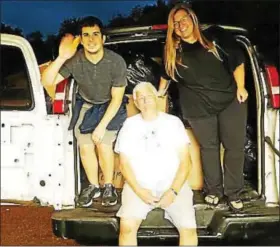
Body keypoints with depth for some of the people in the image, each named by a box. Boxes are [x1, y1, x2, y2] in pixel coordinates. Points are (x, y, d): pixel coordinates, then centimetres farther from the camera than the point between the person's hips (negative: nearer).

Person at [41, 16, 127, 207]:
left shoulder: (116, 62, -27)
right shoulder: (74, 60, -23)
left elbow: (117, 98, -20)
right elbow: (47, 82, -27)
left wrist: (102, 125, -22)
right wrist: (62, 58, -40)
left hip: (110, 106, -2)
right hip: (86, 105, 3)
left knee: (103, 144, -17)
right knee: (85, 148, -3)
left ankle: (109, 187, 6)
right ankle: (93, 186, 20)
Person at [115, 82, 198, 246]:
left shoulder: (173, 122, 7)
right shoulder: (130, 124, 9)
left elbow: (184, 161, 2)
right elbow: (124, 163, 4)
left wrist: (173, 191, -11)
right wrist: (139, 190, -11)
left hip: (172, 185, 1)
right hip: (139, 185, 0)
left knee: (189, 228, -17)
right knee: (127, 225, -25)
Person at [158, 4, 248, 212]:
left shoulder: (215, 35, -2)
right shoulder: (173, 51, 3)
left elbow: (237, 58, 1)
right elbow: (166, 74, 18)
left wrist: (241, 86, -5)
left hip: (230, 99, 0)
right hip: (198, 106, 1)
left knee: (235, 146, 2)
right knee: (209, 147, 8)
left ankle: (233, 193, 15)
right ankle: (214, 190, 25)